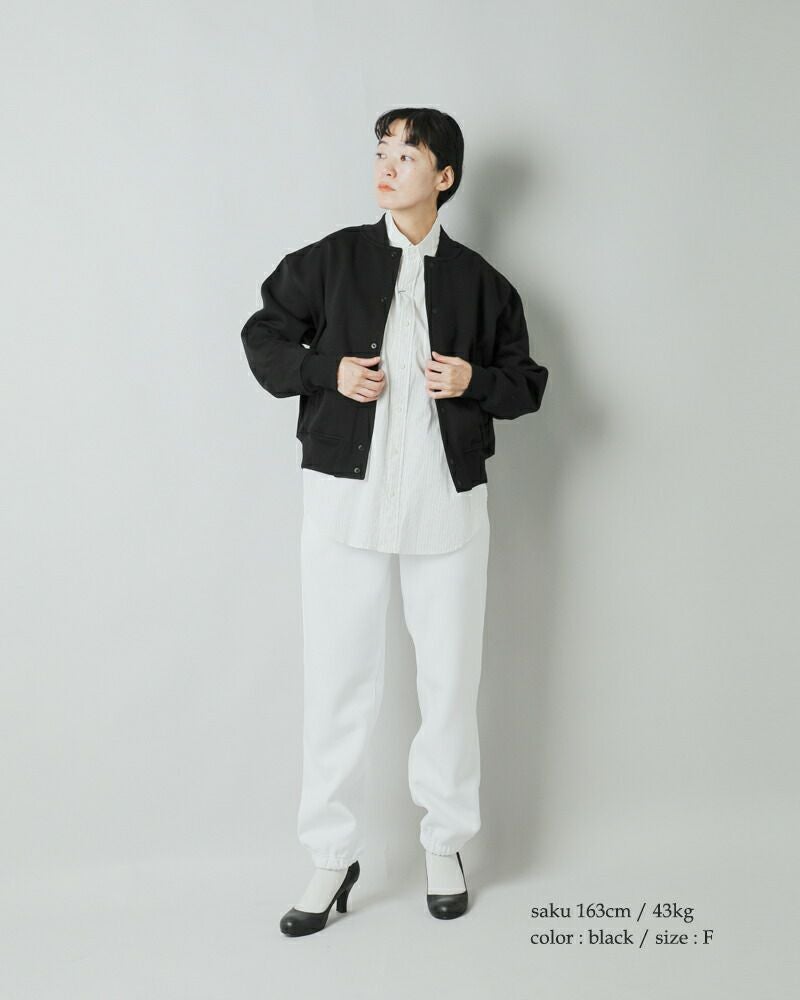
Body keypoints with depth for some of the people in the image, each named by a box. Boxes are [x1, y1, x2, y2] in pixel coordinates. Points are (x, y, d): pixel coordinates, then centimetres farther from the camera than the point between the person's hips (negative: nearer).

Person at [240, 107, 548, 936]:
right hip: (345, 494, -1)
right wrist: (328, 371, -9)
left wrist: (476, 382, -9)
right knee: (337, 679, 2)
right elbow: (264, 336, 8)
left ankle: (445, 845, 26)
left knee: (450, 678, 8)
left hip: (447, 497, 1)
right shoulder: (332, 260, 4)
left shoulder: (479, 280, 7)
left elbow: (527, 381, 12)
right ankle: (332, 858, 16)